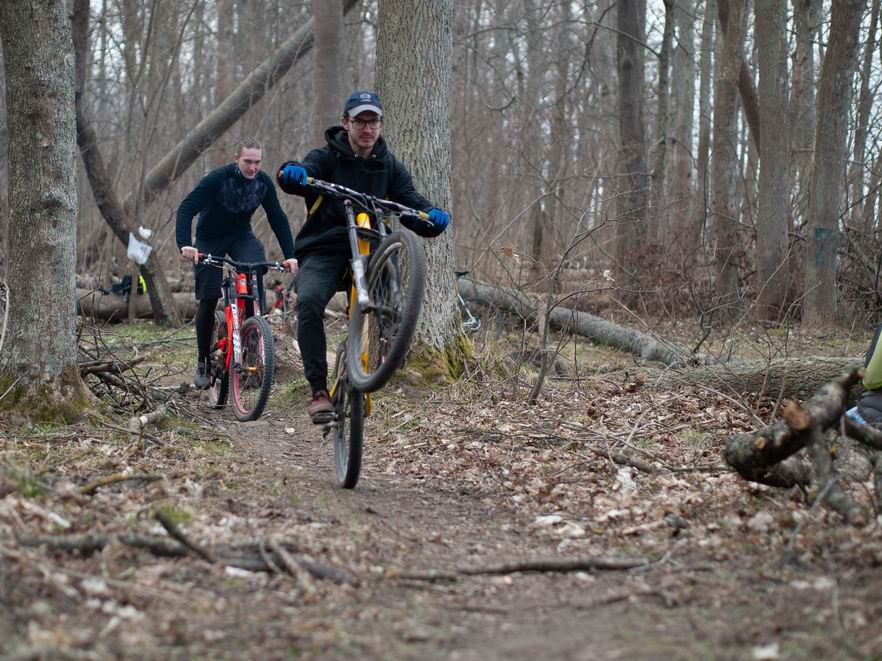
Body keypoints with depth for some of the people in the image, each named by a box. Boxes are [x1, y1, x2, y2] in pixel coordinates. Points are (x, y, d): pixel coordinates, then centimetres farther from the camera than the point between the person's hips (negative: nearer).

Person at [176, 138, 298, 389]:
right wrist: (184, 244, -46)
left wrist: (290, 255, -19)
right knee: (208, 300, -6)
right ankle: (203, 363, 9)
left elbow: (278, 219, -9)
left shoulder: (264, 182, -14)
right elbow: (186, 208, -31)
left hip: (240, 235, 3)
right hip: (210, 238, -2)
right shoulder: (218, 178, -26)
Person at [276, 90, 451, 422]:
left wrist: (433, 216, -24)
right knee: (309, 301, -31)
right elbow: (302, 174, -19)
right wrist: (291, 173, -44)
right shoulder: (326, 158, 2)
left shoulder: (390, 166, 11)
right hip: (324, 249, -2)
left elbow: (412, 204, -1)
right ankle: (319, 391, -27)